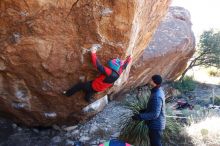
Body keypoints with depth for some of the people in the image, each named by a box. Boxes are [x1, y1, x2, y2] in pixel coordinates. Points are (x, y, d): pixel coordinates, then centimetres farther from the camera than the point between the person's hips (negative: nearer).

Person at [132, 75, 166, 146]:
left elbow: (155, 114, -30)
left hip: (156, 125, -10)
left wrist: (140, 116, -29)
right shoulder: (158, 91, 2)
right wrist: (145, 110, 14)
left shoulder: (157, 96, -30)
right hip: (156, 124, 10)